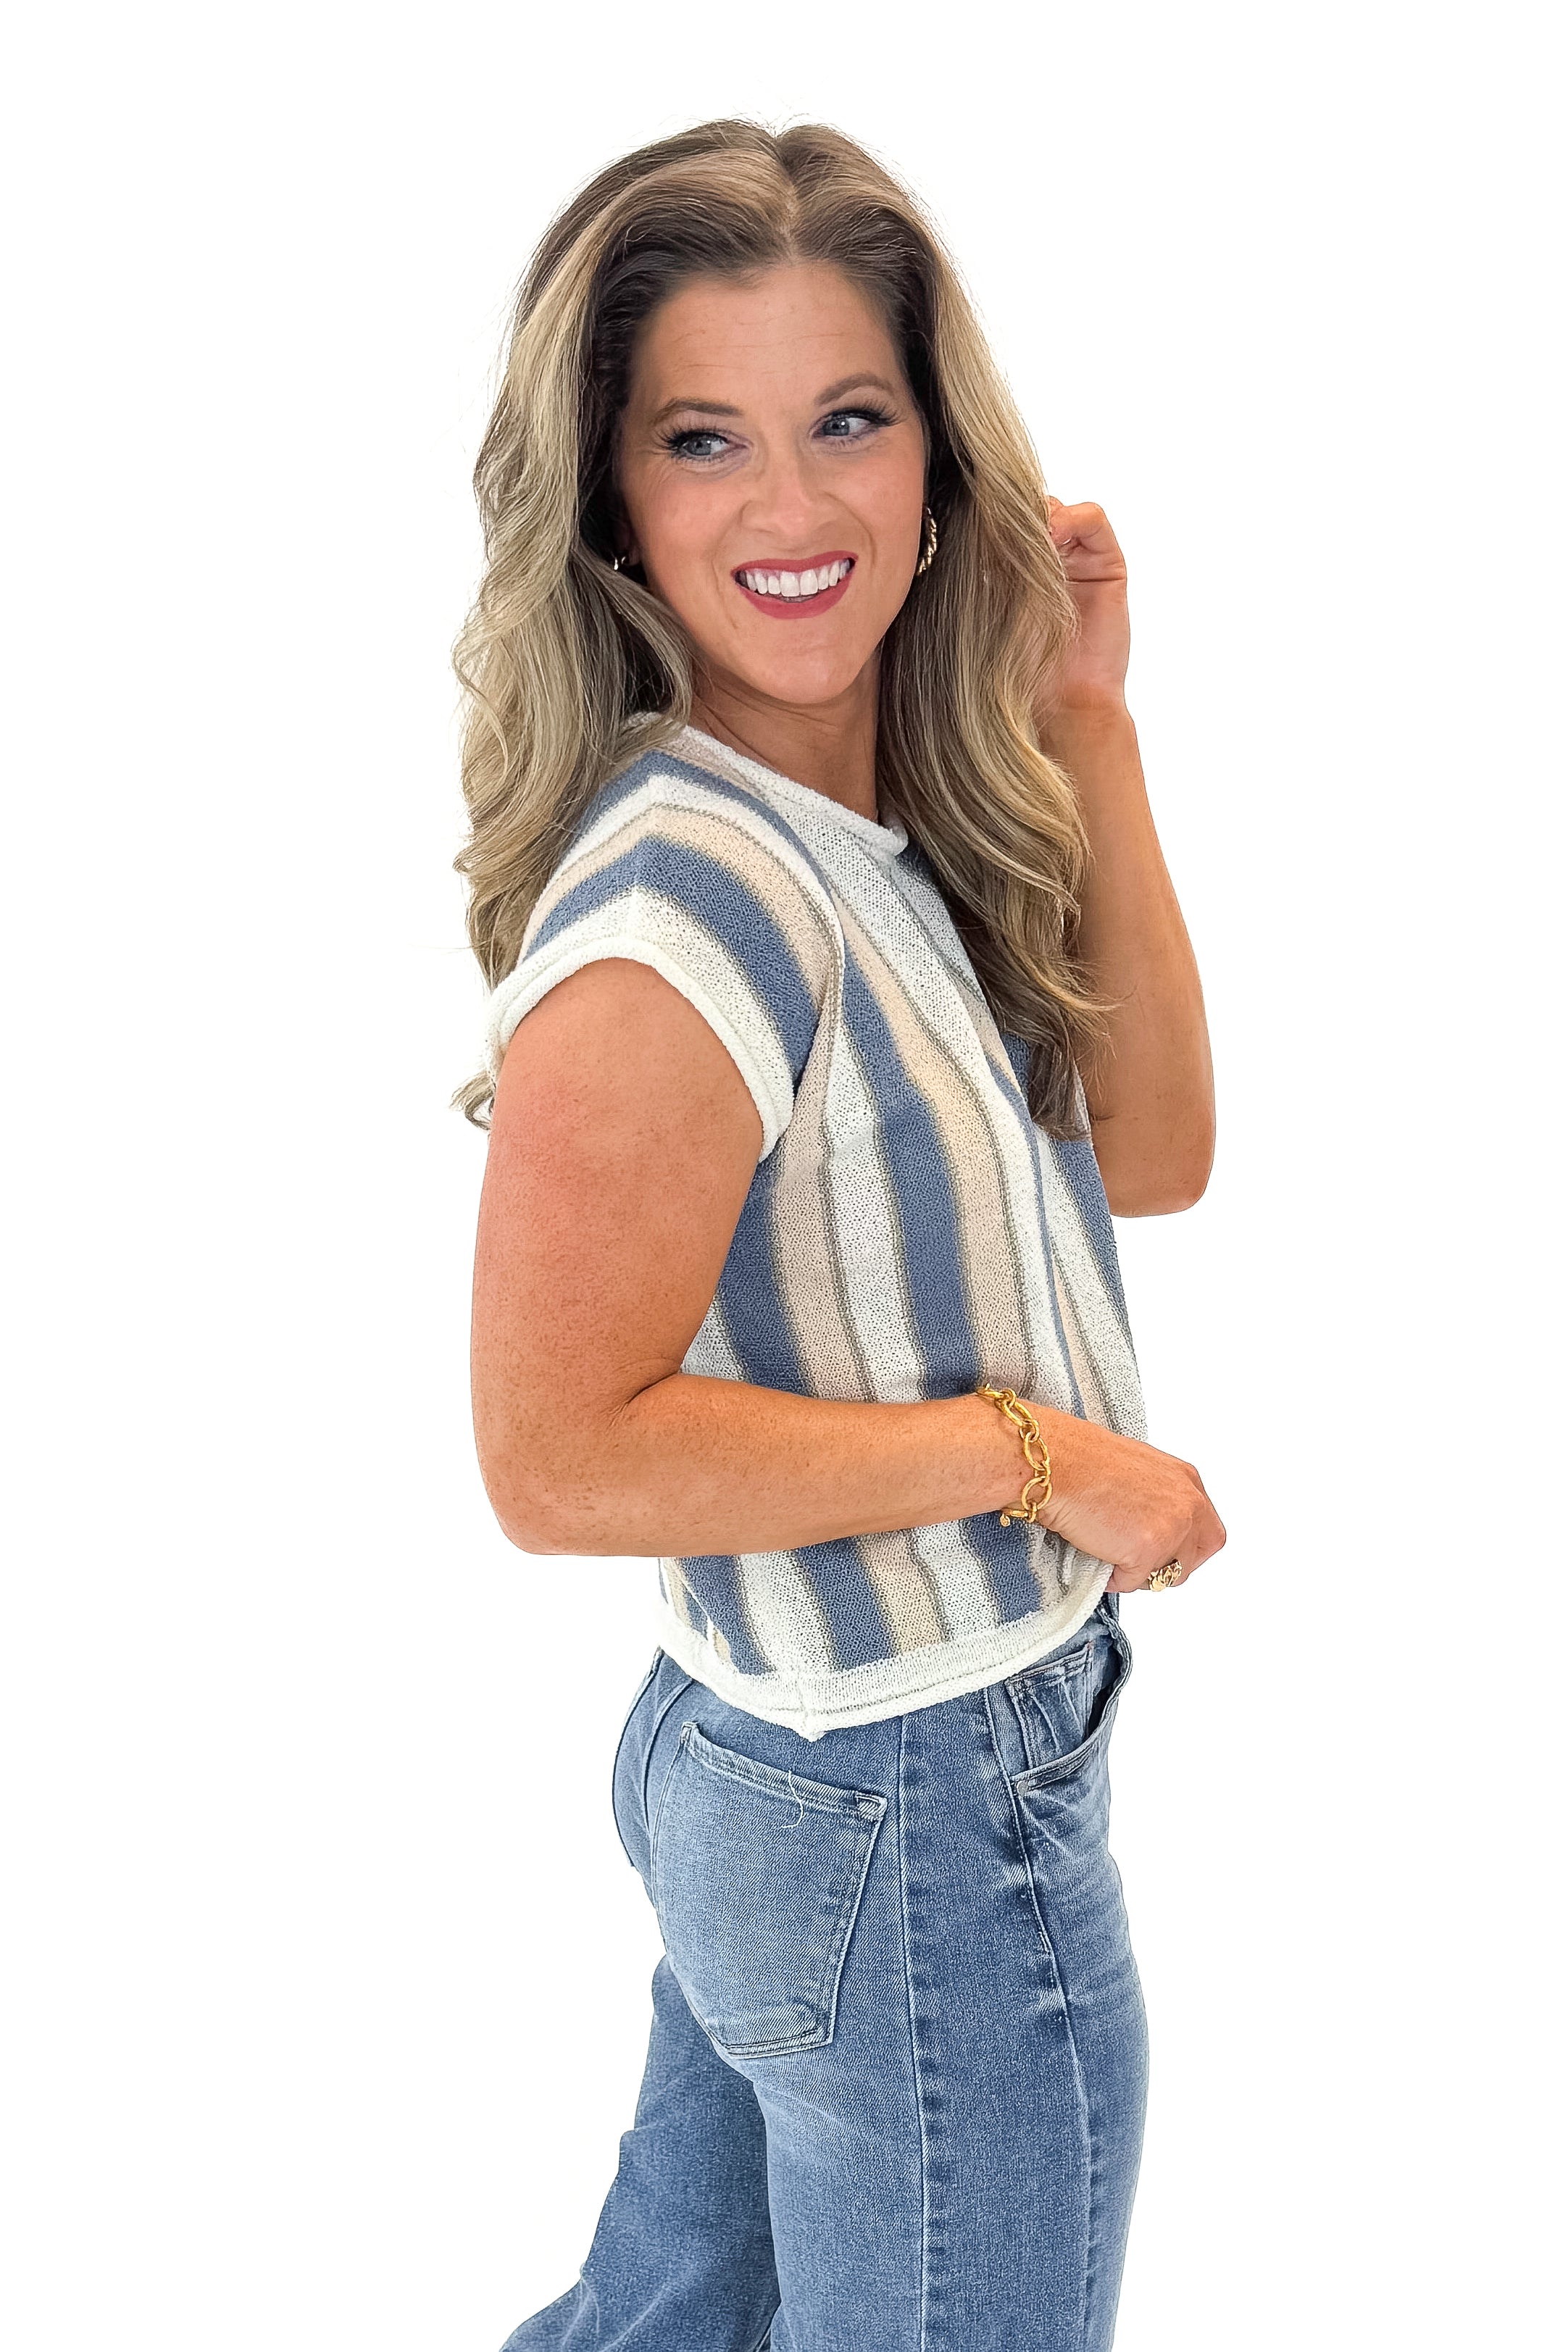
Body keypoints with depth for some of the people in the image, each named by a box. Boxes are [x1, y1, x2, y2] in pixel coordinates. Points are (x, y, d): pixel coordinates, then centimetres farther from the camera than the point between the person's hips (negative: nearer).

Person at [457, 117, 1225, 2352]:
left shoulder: (887, 819, 2)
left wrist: (1088, 728, -4)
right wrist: (1033, 1450, -18)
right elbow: (560, 1457, -25)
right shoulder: (681, 900, -25)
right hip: (926, 1828, -8)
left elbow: (1150, 1152, 2)